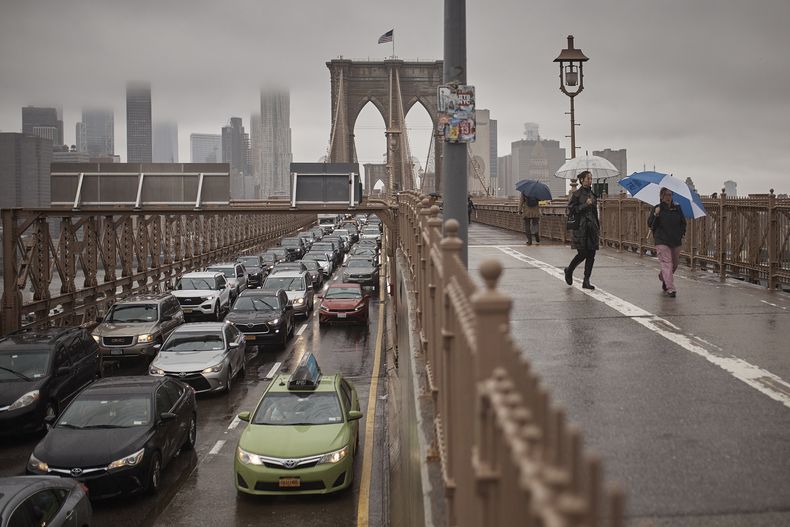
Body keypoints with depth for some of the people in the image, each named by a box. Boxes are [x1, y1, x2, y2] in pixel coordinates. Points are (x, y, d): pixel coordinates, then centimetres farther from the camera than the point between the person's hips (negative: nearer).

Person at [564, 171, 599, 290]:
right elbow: (571, 209, -10)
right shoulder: (577, 194, -5)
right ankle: (569, 271, 21)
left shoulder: (593, 194, 13)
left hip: (592, 227, 6)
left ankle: (586, 281, 6)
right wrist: (585, 205, -17)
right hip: (581, 228, -6)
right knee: (582, 254, -6)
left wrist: (598, 226, 17)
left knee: (591, 255, 1)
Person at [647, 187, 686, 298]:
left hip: (676, 241, 5)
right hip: (662, 241, -5)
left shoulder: (677, 208, 8)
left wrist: (682, 233, 3)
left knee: (675, 264, 14)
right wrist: (655, 215, -22)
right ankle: (670, 288, -15)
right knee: (667, 264, -12)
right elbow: (650, 224, -7)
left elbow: (683, 222, 18)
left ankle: (662, 276, 42)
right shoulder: (657, 208, -2)